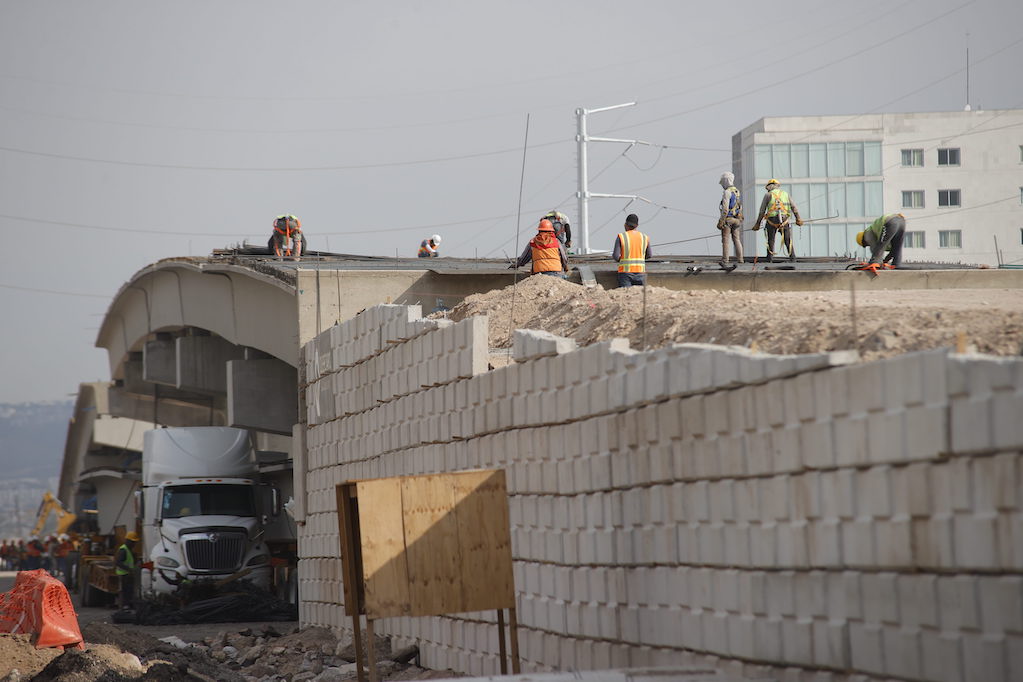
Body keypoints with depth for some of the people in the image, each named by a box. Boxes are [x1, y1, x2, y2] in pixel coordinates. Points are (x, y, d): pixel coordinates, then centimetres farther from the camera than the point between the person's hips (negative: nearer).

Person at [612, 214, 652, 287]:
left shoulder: (621, 237, -6)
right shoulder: (644, 237, 4)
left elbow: (616, 256, -10)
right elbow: (649, 255, 13)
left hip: (625, 272, -3)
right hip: (640, 271, 3)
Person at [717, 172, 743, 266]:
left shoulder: (727, 192, -14)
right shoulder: (737, 191, 12)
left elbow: (725, 209, -19)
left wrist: (721, 221, -15)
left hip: (728, 219, -8)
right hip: (737, 219, 8)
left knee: (725, 240, -5)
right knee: (737, 239, 10)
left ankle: (725, 261, -6)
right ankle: (739, 259, 7)